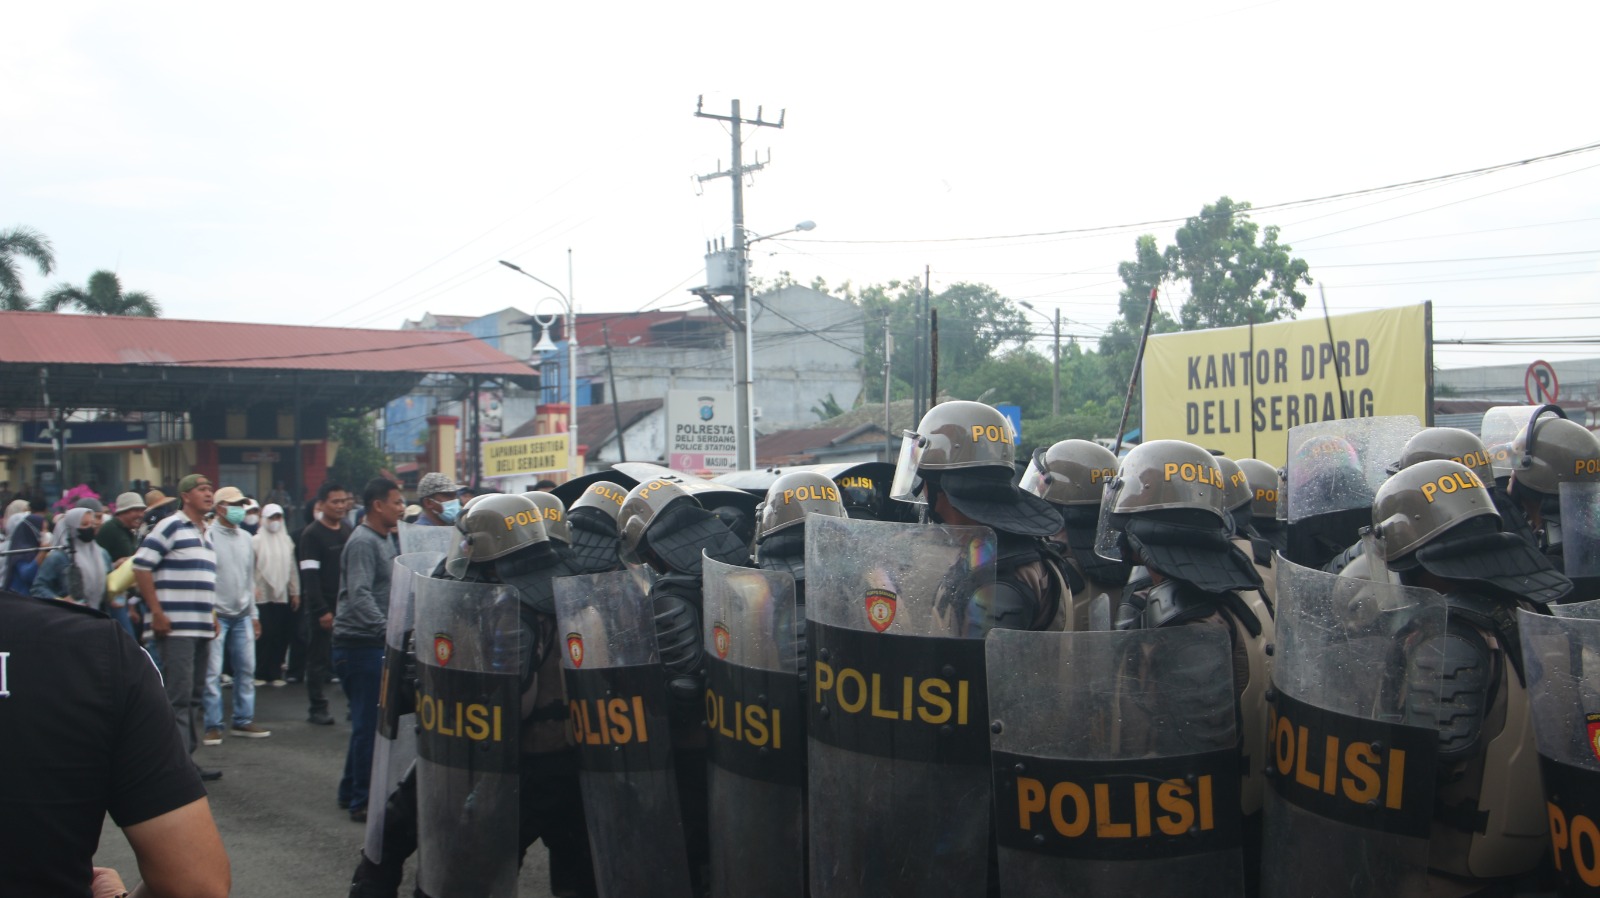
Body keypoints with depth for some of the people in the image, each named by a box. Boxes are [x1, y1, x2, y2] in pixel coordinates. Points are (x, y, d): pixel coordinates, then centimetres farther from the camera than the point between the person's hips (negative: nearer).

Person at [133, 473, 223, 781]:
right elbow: (141, 565, -13)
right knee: (178, 698, -8)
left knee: (192, 697, 12)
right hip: (176, 627, -8)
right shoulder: (171, 526, -7)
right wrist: (157, 612, -16)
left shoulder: (206, 532, 17)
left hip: (202, 627, 8)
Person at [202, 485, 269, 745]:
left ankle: (243, 720, 15)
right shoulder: (208, 536, -7)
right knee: (212, 672, -4)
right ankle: (212, 725, 3)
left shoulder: (246, 538, 12)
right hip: (216, 615, -6)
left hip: (242, 616, 6)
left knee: (246, 669, 7)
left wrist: (254, 614, 15)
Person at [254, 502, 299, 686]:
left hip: (283, 596, 4)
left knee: (281, 636, 2)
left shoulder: (287, 541, 10)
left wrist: (295, 592, 10)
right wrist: (252, 589, -11)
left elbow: (292, 568, 12)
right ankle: (260, 673, 4)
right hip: (263, 596, -3)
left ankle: (274, 673, 13)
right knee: (266, 635, -6)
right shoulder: (256, 541, -1)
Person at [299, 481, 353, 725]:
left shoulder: (348, 531, 12)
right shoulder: (312, 534, -8)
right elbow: (309, 576, -13)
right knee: (319, 659, 2)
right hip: (323, 606, -5)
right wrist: (322, 610, -17)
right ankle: (317, 708, 9)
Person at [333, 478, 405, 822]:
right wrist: (388, 629, -35)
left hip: (375, 642, 10)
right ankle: (362, 800, 3)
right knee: (369, 722, -5)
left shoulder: (386, 539, 15)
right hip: (359, 643, -10)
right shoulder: (363, 542, -16)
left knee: (367, 720, 16)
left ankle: (350, 791, 27)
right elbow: (359, 596, -27)